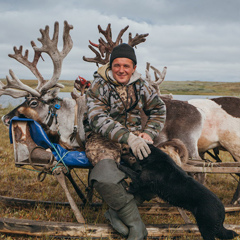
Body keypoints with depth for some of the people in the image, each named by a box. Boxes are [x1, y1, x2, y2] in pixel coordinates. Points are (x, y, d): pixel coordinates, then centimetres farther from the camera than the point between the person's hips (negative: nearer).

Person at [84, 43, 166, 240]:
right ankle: (135, 224, -22)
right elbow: (98, 119, -20)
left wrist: (149, 132, 1)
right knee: (106, 175, -36)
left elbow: (158, 109, 22)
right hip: (103, 138, -4)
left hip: (133, 134, 4)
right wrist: (128, 137, -34)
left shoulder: (140, 85, 9)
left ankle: (117, 212, -16)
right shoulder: (99, 86, -6)